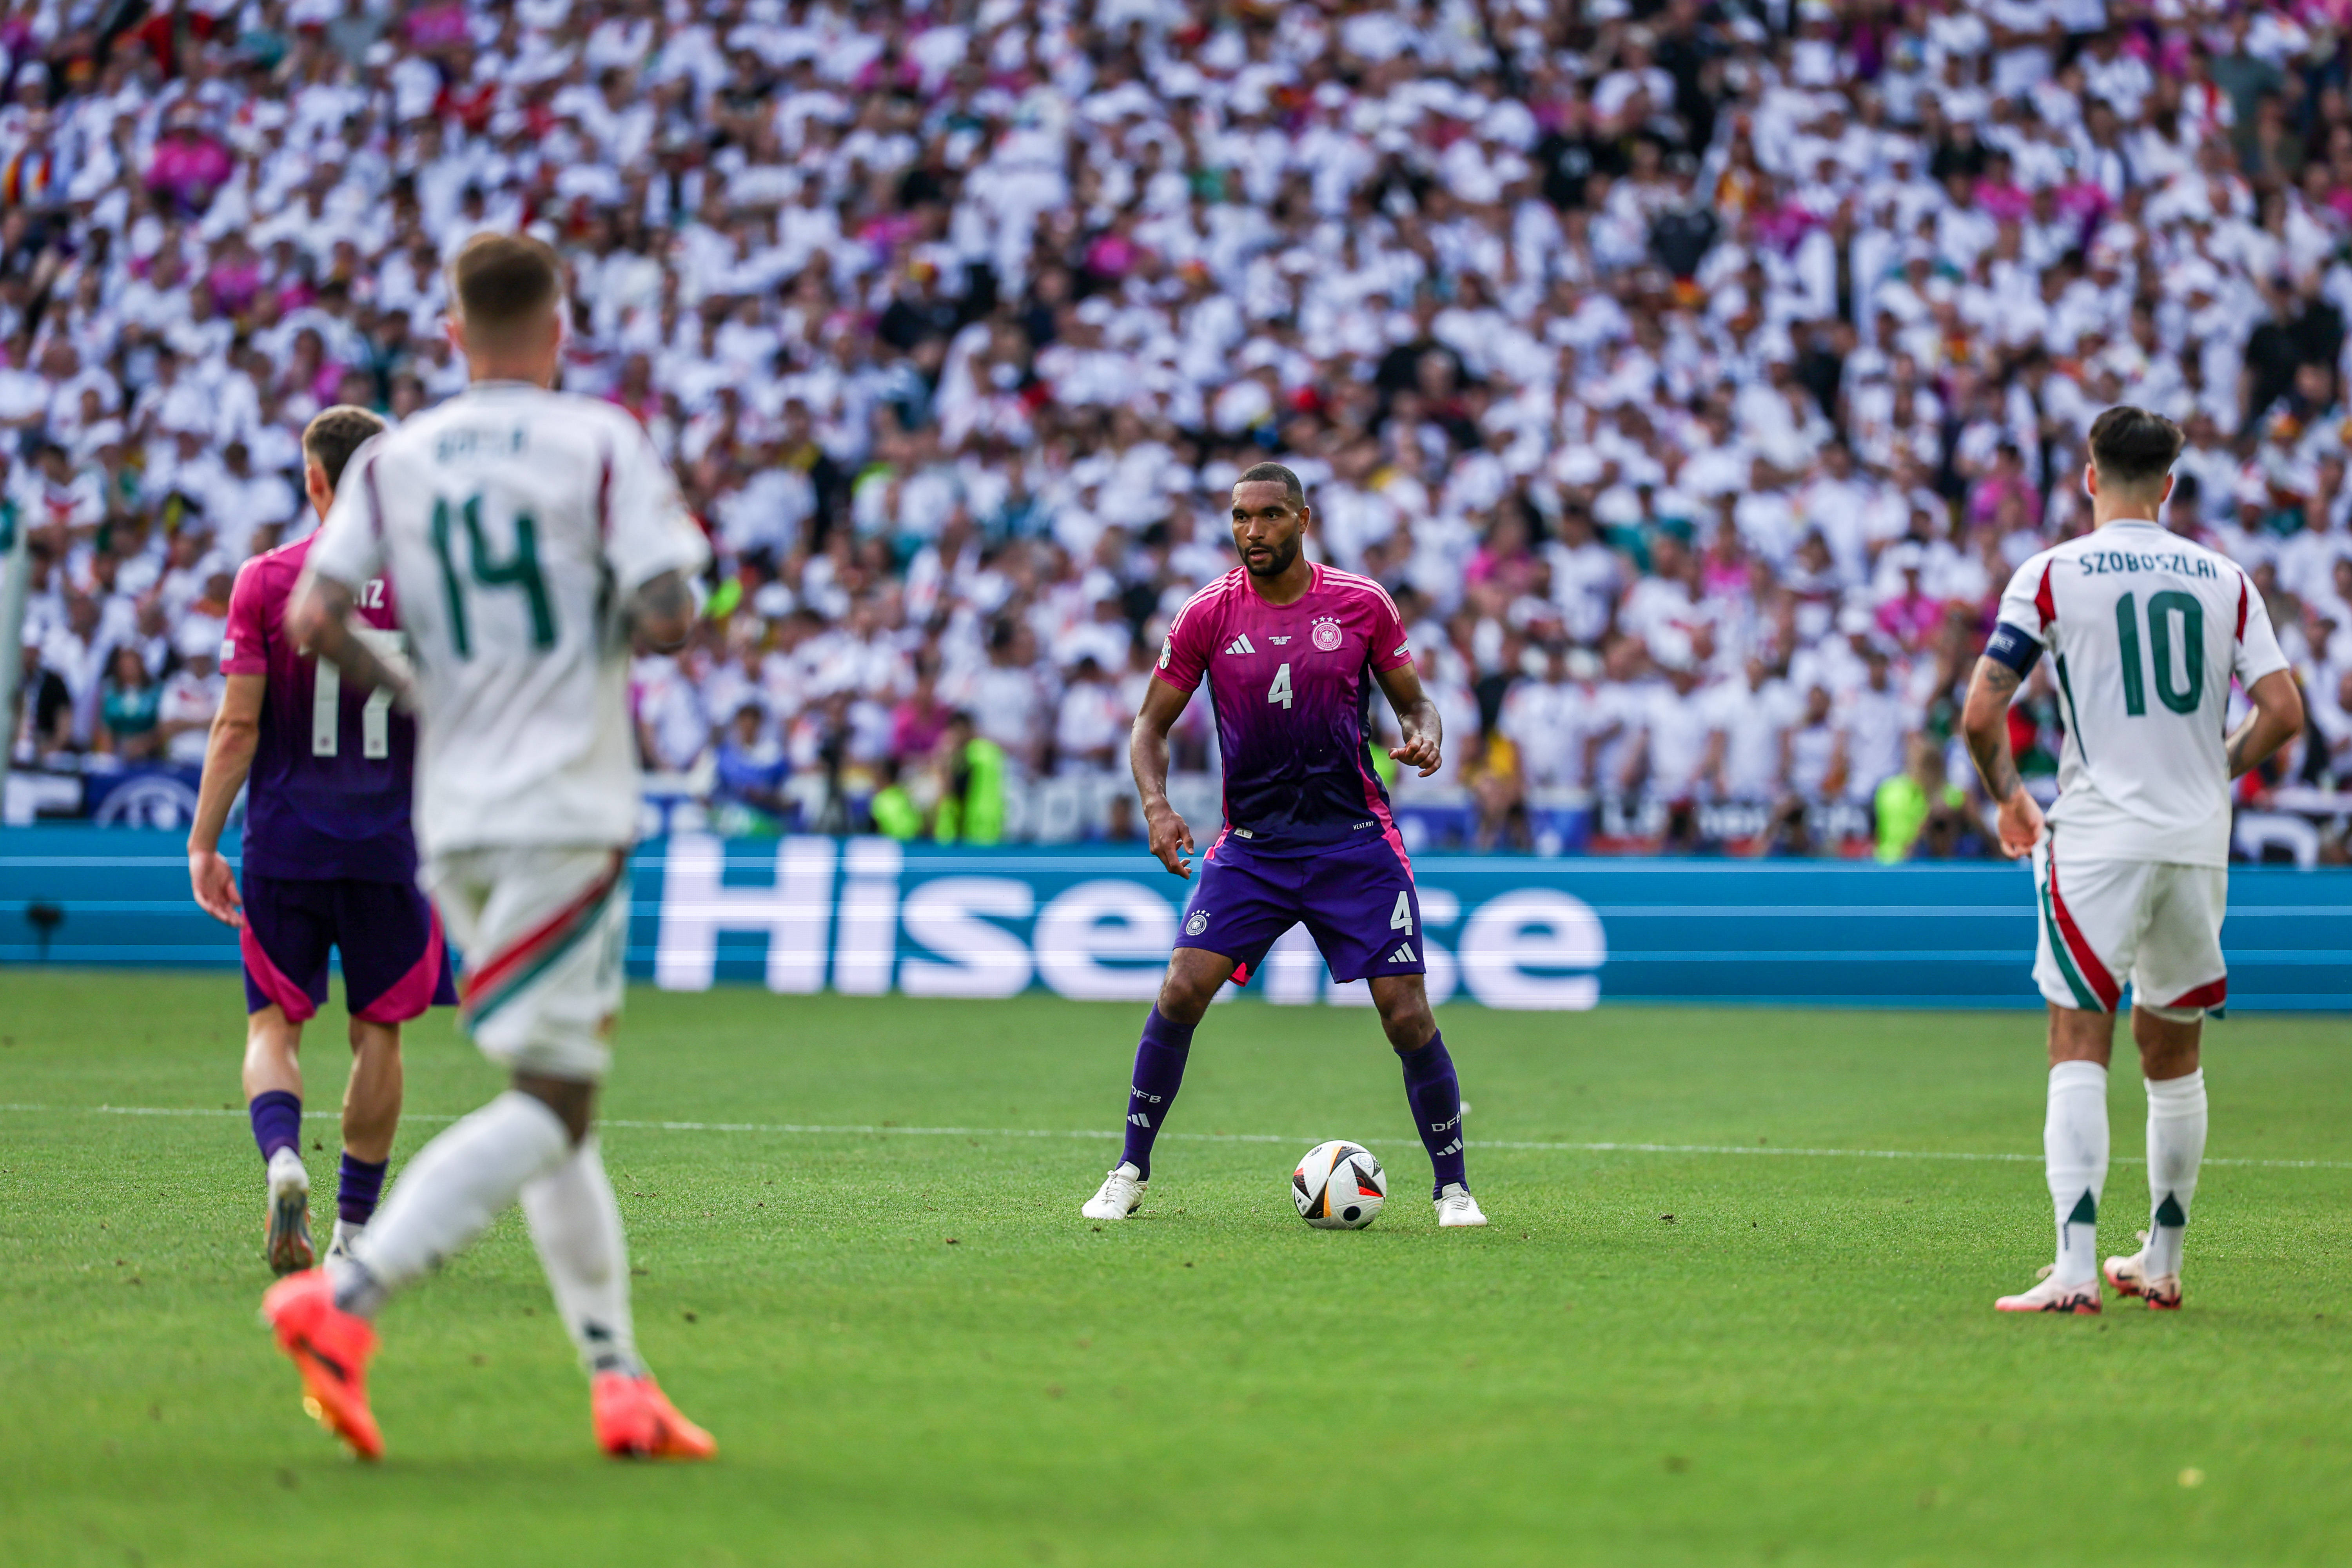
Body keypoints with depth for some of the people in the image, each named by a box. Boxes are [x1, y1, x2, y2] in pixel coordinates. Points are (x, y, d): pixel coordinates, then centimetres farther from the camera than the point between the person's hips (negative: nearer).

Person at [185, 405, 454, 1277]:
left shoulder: (265, 581, -3)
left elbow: (237, 728, -6)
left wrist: (202, 843, 0)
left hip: (284, 844, 0)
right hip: (389, 845, 1)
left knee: (273, 1023, 8)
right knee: (378, 1031, 11)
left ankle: (282, 1158, -21)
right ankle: (355, 1228, 13)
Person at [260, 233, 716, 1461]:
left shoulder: (392, 460, 7)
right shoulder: (602, 446, -5)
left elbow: (313, 619, -1)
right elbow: (665, 621, -13)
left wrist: (408, 693, 15)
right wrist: (648, 594, 9)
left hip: (453, 820, 6)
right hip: (570, 816, -6)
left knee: (554, 1096, 13)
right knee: (551, 1104, -7)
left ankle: (618, 1381, 11)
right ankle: (344, 1298, -23)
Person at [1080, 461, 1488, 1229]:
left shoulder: (1364, 604, -2)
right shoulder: (1207, 614, -3)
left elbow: (1414, 702, 9)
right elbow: (1151, 726, 4)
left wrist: (1424, 737, -14)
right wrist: (1157, 805, -14)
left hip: (1355, 841, 0)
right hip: (1251, 842, 1)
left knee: (1407, 1014, -7)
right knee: (1180, 992, -13)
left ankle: (1453, 1187, 8)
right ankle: (1130, 1173, 2)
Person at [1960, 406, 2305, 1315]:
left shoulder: (2051, 575, -1)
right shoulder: (2224, 580, 8)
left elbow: (1981, 716, -6)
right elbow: (2282, 713, 3)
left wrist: (2008, 797, 12)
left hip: (2098, 840, -4)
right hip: (2198, 845, 4)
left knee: (2079, 1051, -6)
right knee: (2173, 1058, 16)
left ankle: (2076, 1269, -18)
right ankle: (2162, 1264, 23)